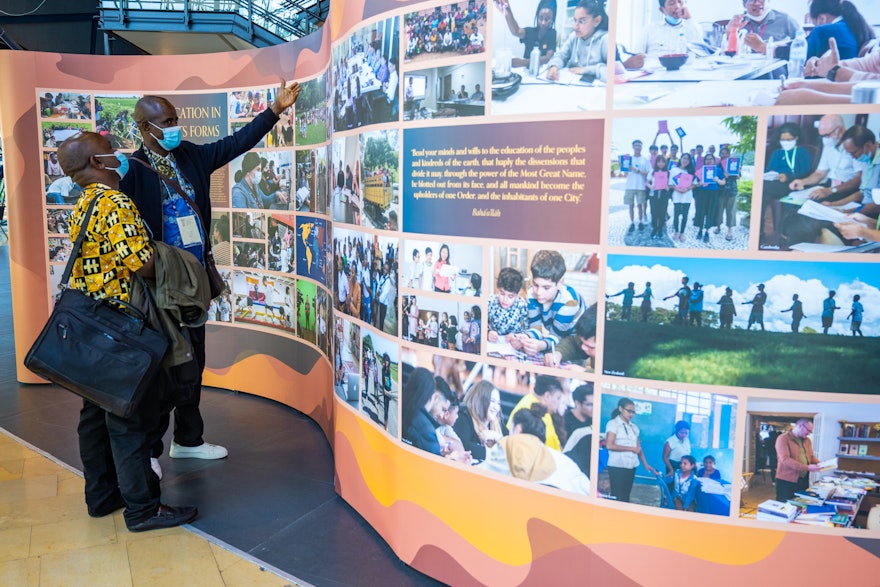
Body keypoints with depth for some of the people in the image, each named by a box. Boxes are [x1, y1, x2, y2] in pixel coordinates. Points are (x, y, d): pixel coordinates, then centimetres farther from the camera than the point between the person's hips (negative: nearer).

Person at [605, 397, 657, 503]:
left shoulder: (634, 427, 13)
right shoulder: (613, 424, -5)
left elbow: (638, 448, 12)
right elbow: (609, 445, -15)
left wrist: (646, 464, 3)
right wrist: (631, 448, -11)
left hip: (631, 466, 6)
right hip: (617, 466, -6)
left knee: (626, 495, 11)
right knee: (617, 496, -4)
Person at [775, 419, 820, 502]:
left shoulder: (807, 441, 13)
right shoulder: (783, 439, -11)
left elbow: (811, 456, 22)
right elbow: (785, 459, -21)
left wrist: (819, 464, -1)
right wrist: (807, 467, -24)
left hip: (804, 480, 7)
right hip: (787, 481, -7)